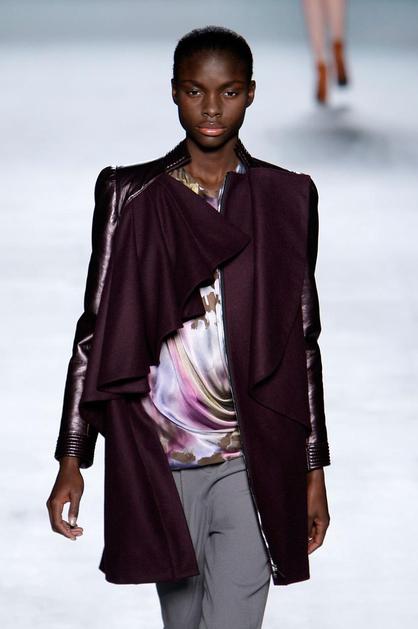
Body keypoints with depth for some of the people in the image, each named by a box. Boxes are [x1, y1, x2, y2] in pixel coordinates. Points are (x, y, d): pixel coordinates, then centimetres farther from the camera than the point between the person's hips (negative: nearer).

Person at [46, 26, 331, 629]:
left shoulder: (287, 198, 5)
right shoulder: (130, 196, 3)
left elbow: (303, 340, 8)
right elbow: (96, 327, 4)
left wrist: (313, 468, 7)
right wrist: (71, 460, -1)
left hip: (253, 460, -1)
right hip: (158, 456, 1)